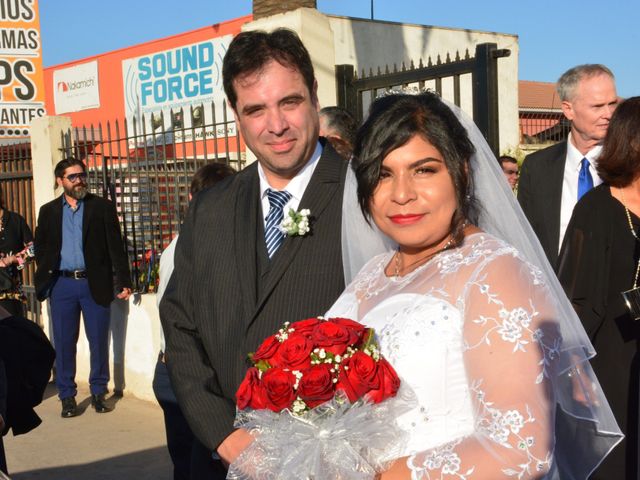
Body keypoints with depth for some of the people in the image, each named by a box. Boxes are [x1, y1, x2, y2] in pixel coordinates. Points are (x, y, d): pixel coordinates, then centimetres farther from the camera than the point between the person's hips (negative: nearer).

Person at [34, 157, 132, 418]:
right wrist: (45, 280, 0)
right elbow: (40, 248, 12)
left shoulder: (102, 207, 3)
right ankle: (67, 396, 15)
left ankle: (98, 392, 18)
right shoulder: (48, 211, 10)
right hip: (62, 285, 1)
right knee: (64, 343, 5)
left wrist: (123, 281, -5)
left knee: (99, 341, 4)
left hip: (95, 284, -1)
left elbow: (116, 246, 0)